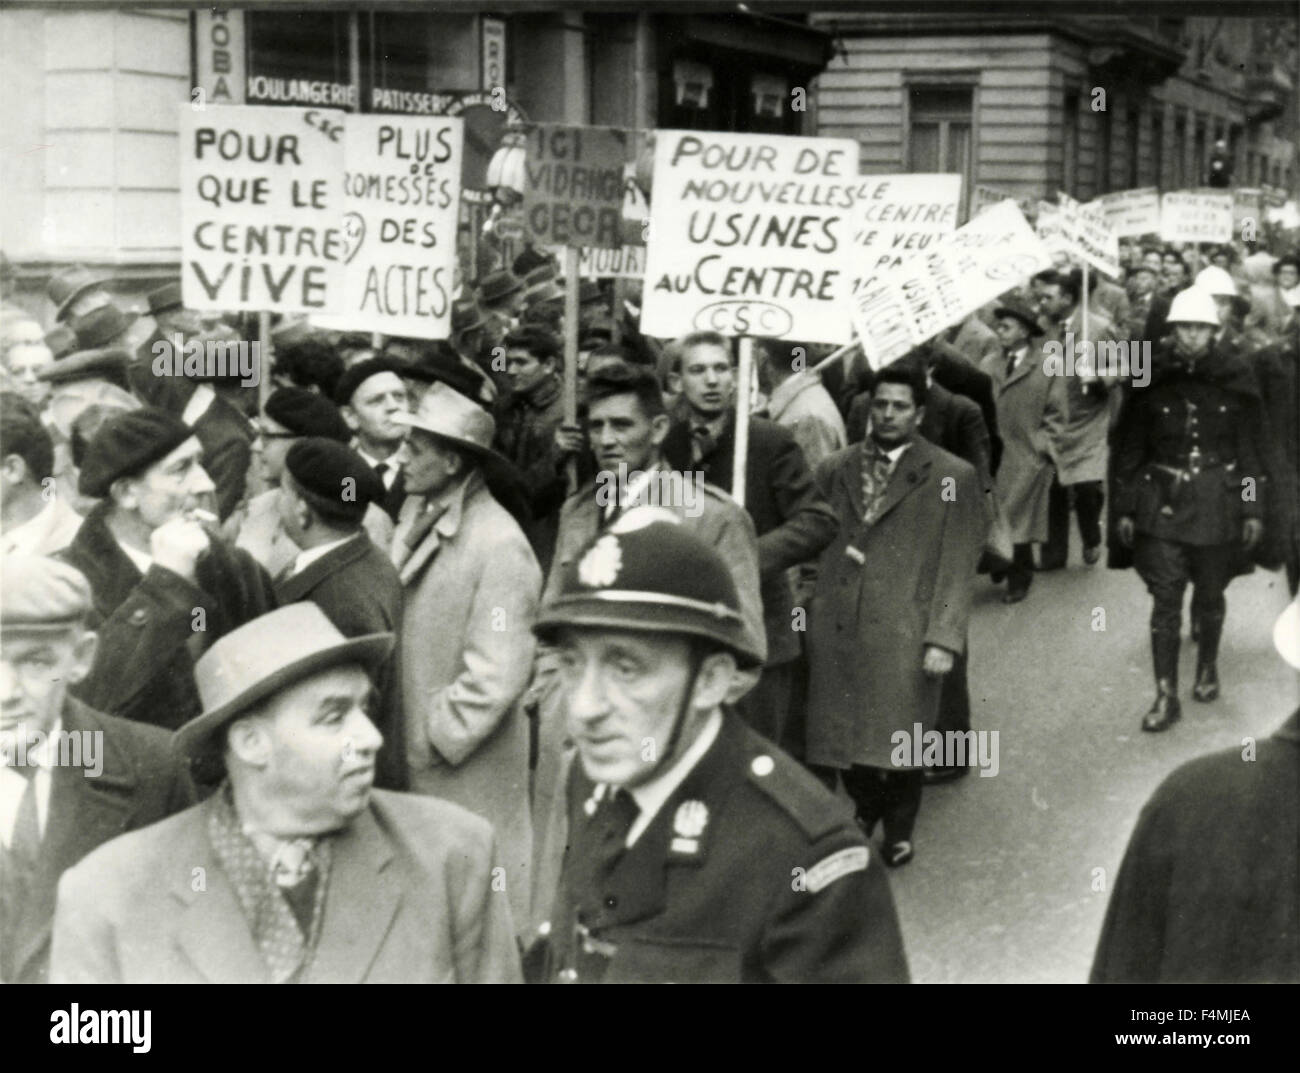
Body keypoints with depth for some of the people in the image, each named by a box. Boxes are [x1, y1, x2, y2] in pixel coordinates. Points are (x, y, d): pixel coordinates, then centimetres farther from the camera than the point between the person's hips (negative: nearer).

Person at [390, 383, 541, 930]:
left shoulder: (499, 547, -18)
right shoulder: (417, 518, 6)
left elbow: (495, 675, -20)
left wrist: (430, 742, -14)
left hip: (468, 780, -7)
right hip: (411, 762, 7)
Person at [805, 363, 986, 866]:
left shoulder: (952, 477, 1)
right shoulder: (835, 469, 11)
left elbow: (957, 567, -3)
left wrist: (943, 639, -10)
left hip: (903, 633, -3)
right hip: (836, 626, 3)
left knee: (898, 738, 0)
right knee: (842, 731, 7)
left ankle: (898, 829, 24)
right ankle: (865, 808, 34)